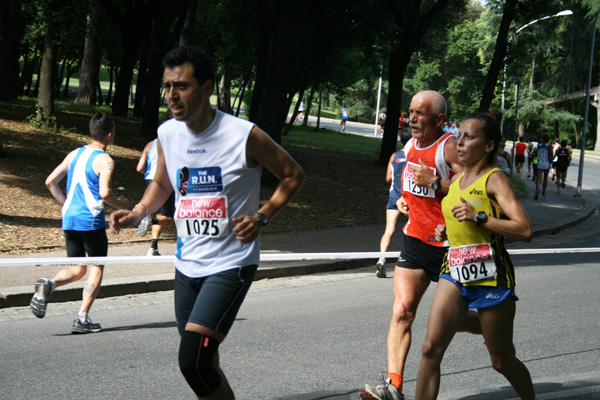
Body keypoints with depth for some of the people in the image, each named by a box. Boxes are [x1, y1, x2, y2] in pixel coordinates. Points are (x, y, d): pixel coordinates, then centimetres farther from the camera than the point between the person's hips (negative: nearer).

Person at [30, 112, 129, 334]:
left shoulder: (74, 154, 11)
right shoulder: (104, 160, -9)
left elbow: (50, 181, 11)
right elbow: (104, 193, -21)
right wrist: (120, 204, -2)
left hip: (69, 219, 6)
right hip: (91, 220, -6)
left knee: (78, 269, 15)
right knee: (97, 267, 7)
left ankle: (49, 284, -16)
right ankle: (82, 319, 0)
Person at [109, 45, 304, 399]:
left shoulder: (244, 135, -14)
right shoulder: (167, 134, 2)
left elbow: (294, 175, -1)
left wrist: (261, 217, -13)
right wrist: (138, 213, 2)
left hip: (231, 265, -6)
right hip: (187, 265, 6)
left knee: (192, 360, -19)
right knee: (204, 364, 12)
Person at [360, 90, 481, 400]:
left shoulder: (451, 147, -15)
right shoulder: (409, 146, 9)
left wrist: (434, 182, -26)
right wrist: (402, 200, 10)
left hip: (448, 245, -6)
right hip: (415, 241, 6)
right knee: (402, 310, -9)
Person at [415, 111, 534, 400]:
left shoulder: (495, 180, -9)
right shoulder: (457, 179, 13)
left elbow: (525, 231, -20)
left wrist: (479, 217, -24)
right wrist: (446, 230, 11)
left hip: (490, 276, -6)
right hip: (455, 271, 6)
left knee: (501, 361, 7)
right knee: (431, 349, -7)